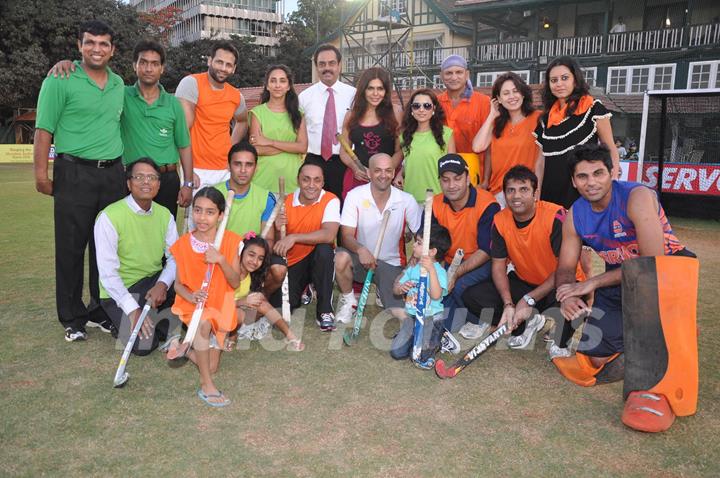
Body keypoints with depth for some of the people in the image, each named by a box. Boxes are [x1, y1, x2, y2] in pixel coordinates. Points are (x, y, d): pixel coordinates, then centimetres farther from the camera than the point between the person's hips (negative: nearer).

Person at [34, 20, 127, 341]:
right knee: (71, 248, 2)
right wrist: (41, 174, -11)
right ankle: (71, 318, 13)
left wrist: (125, 168, 13)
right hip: (75, 174, -4)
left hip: (113, 173, 5)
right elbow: (44, 130, -5)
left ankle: (102, 310, 22)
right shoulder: (60, 81, -3)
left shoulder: (119, 84, 13)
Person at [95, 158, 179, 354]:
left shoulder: (164, 215, 3)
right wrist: (133, 309, -26)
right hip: (119, 291, -4)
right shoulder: (109, 217, -14)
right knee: (143, 344, -24)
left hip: (155, 282, 5)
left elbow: (175, 257, -2)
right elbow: (108, 273, -18)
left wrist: (162, 284, -22)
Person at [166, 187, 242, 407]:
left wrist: (221, 260, -27)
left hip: (220, 305, 1)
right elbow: (178, 283, -1)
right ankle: (206, 384, -22)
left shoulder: (230, 240, -7)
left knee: (211, 367, -4)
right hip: (191, 303, -1)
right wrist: (191, 296, -23)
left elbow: (235, 283, -10)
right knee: (204, 323, -37)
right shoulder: (183, 244, -4)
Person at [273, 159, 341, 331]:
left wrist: (293, 237, -37)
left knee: (324, 248, -34)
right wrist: (277, 229, -23)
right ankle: (303, 291, 20)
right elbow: (274, 243, -1)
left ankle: (325, 310, -19)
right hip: (291, 263, 2)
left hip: (318, 260, -2)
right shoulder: (286, 201, -4)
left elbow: (329, 235, -31)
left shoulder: (330, 200, -13)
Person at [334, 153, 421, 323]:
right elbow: (346, 236, -12)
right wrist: (360, 249, -35)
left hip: (391, 264, 1)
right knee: (341, 257, -35)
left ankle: (382, 291, 23)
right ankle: (348, 300, -3)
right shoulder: (355, 196, -10)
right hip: (361, 258, -1)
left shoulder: (407, 201, -7)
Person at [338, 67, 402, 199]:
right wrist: (355, 168, -6)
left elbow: (400, 151, 0)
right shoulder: (351, 116, 9)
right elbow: (344, 151, 12)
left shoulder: (395, 115, 2)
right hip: (356, 177, 2)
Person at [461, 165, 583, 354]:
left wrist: (529, 300, -24)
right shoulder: (500, 220, -9)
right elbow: (498, 266, -5)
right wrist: (508, 304, -22)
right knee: (471, 296, -12)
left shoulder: (555, 217, -23)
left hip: (558, 285, -4)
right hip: (523, 282, 5)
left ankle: (559, 340, -4)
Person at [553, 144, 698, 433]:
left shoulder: (637, 197, -21)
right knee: (597, 357, -9)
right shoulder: (575, 216, -3)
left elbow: (653, 261, -27)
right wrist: (567, 296, -24)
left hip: (670, 267, -6)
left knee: (644, 275, -43)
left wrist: (594, 283, -26)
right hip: (620, 282, 6)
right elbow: (565, 269, 0)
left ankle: (655, 388, -38)